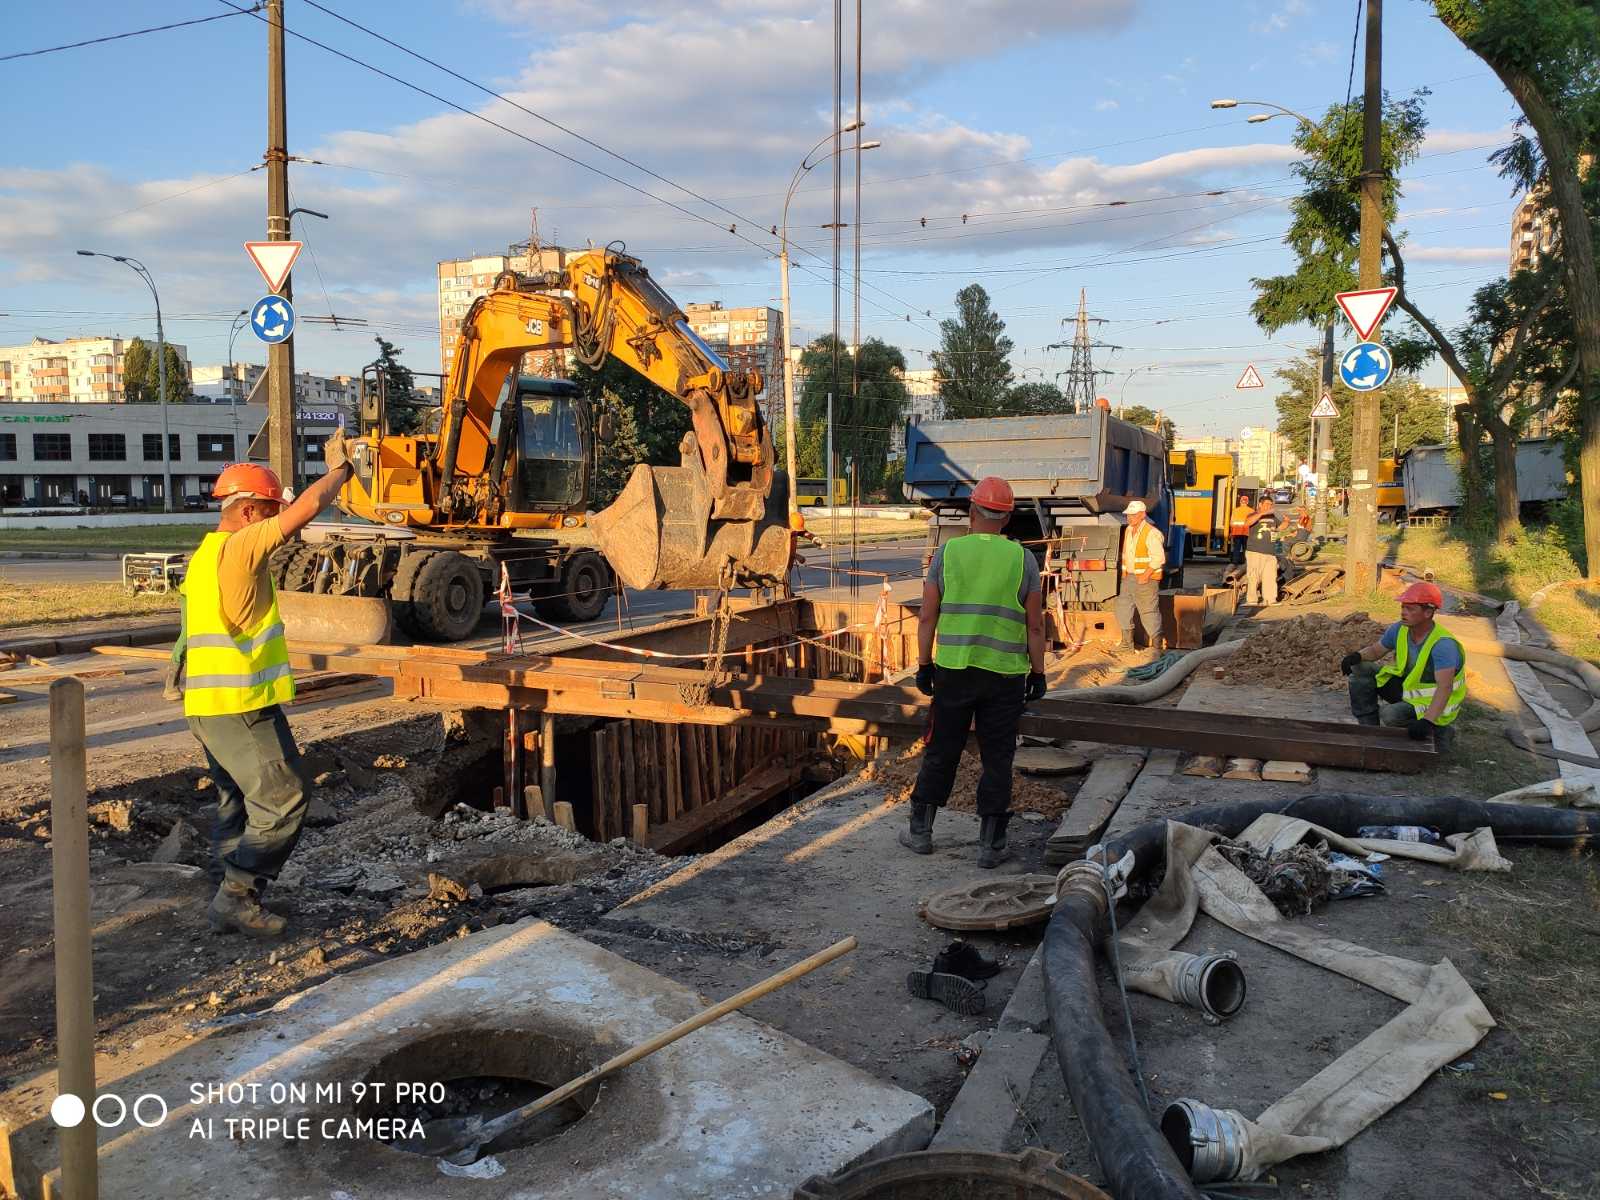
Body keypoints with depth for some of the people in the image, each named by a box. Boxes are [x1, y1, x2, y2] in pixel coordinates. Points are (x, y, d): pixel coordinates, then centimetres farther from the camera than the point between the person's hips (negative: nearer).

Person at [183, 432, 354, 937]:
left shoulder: (207, 553, 18)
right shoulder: (238, 547, -14)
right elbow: (309, 505, -19)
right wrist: (338, 468, -3)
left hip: (206, 703, 11)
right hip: (241, 706, -11)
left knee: (238, 803, 17)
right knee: (281, 802, -5)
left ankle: (233, 899, 22)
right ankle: (237, 896, -2)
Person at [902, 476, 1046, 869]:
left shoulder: (947, 552, 0)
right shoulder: (1023, 559, -1)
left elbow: (927, 617, 0)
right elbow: (1035, 625, -1)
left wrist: (924, 666, 7)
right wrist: (1037, 673, 8)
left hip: (953, 670, 1)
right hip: (1005, 676, -1)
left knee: (941, 752, 12)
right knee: (997, 759, 7)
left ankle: (920, 831, 21)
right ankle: (990, 844, 11)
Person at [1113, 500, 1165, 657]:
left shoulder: (1151, 533, -17)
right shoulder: (1128, 530, 10)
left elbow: (1158, 557, -21)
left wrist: (1146, 575, -23)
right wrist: (1125, 573, 15)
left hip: (1146, 580, -9)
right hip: (1129, 577, 9)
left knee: (1149, 612, -6)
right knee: (1123, 609, 11)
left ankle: (1156, 646, 2)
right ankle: (1127, 643, 22)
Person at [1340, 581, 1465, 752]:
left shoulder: (1443, 644, -30)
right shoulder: (1399, 629, -8)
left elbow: (1444, 687, -37)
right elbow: (1375, 650, 7)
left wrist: (1427, 721, -49)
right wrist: (1357, 656, -18)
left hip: (1432, 703, -7)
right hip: (1405, 685, 7)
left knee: (1390, 715, -31)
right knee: (1361, 671, -6)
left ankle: (1439, 731, -3)